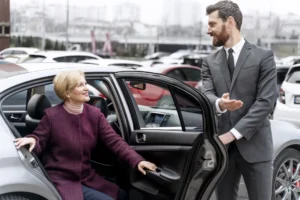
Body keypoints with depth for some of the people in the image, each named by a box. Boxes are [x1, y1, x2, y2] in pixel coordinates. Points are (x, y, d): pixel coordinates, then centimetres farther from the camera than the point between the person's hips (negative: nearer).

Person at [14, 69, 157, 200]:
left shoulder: (95, 114, 1)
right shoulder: (52, 115, -10)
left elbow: (114, 141, -7)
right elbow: (39, 144, -6)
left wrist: (137, 161, -21)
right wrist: (32, 140, -32)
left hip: (87, 178, 6)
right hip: (61, 180, -6)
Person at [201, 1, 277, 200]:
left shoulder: (263, 57, -2)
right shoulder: (210, 62, 10)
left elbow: (266, 101, -10)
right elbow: (206, 95, -4)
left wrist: (233, 133, -17)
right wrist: (219, 104, -29)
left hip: (254, 146, -3)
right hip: (222, 146, 4)